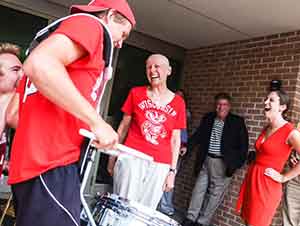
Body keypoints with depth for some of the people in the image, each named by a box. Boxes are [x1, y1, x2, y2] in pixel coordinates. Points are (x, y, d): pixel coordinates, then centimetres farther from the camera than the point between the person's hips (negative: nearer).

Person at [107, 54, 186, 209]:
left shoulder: (178, 102, 4)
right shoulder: (136, 93, 4)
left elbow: (175, 139, 7)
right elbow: (124, 126, 9)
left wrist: (172, 171, 4)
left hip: (159, 165, 1)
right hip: (132, 158, 0)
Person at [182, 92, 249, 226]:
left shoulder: (237, 122, -2)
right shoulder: (208, 118, 9)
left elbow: (243, 144, -2)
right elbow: (198, 135, 12)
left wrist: (238, 163, -8)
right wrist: (187, 146, -1)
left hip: (223, 163, -3)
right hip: (206, 160, 4)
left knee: (215, 193, 3)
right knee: (199, 189, 9)